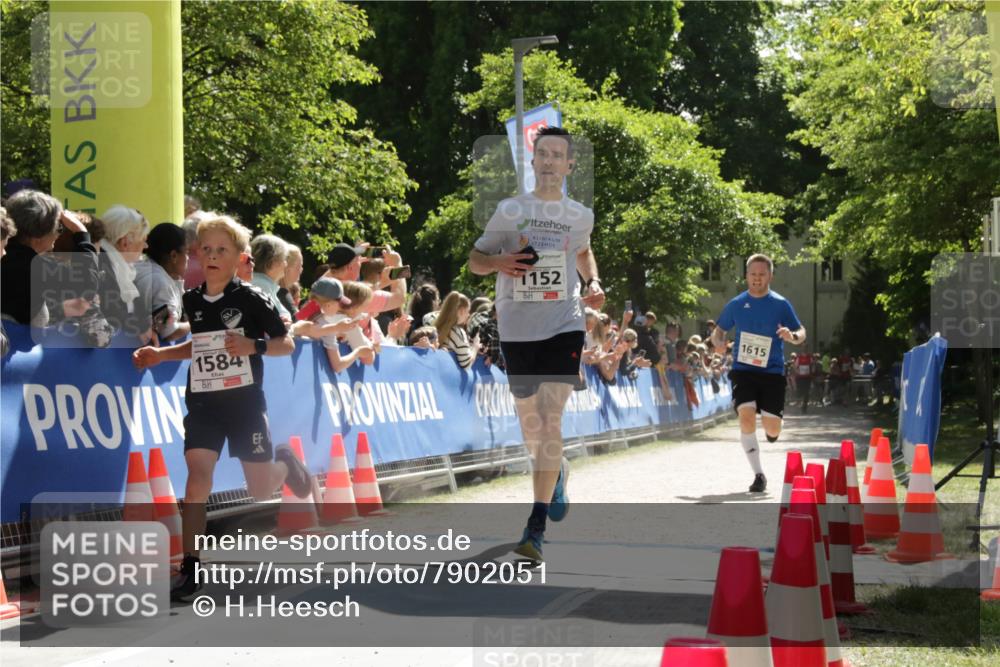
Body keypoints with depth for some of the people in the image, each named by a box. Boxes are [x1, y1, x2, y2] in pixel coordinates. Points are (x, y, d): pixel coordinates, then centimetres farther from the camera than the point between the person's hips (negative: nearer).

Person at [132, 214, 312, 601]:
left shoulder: (251, 300, -9)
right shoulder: (192, 301, 3)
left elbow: (287, 344, -6)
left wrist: (253, 345, -24)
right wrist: (161, 355, 6)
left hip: (245, 402, -3)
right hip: (203, 403, 3)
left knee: (261, 492, 5)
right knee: (198, 476, -14)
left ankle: (284, 462, 41)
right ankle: (190, 568, -10)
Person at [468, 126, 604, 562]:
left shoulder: (580, 215, 8)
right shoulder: (509, 210, 2)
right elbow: (474, 260, 7)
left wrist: (593, 283, 9)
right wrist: (499, 262, -15)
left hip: (564, 325, -1)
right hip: (517, 327, 1)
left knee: (550, 422, -14)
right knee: (530, 425, 11)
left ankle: (536, 527, -15)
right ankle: (557, 472, 46)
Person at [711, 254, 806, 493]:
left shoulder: (780, 304, -2)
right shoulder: (736, 304, 4)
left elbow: (802, 333, 1)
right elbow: (719, 329, 16)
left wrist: (792, 336, -23)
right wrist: (719, 342, -8)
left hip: (772, 372, -1)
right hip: (743, 370, 1)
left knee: (772, 429, -5)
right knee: (746, 417, -20)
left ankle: (769, 425, 37)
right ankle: (758, 475, -9)